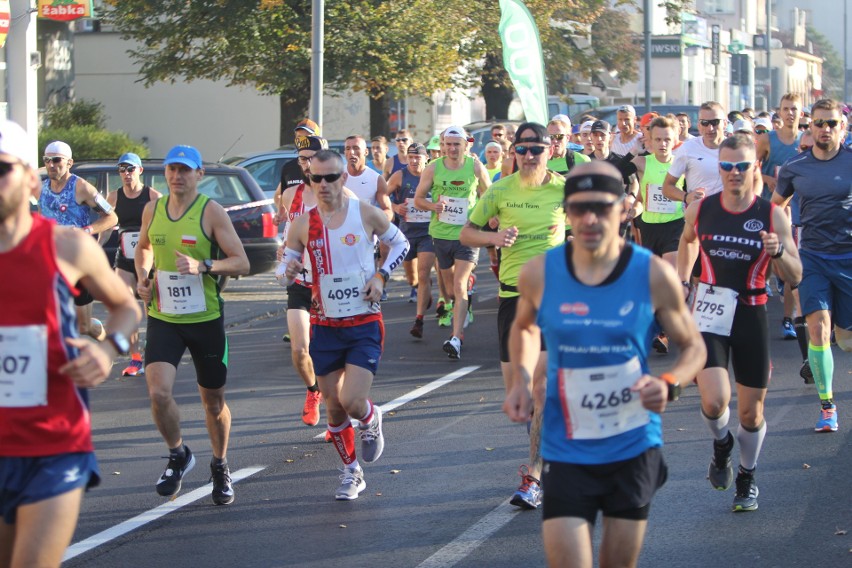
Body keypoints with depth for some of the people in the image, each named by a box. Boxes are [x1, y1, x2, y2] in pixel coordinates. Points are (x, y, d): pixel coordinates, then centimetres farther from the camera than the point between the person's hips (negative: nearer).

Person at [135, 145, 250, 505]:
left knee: (213, 400, 11)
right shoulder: (152, 210, 3)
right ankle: (178, 456, 9)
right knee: (158, 392, -17)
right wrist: (142, 276, 5)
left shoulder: (211, 212, -9)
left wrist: (203, 266, -26)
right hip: (163, 318, 2)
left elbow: (241, 263, -10)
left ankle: (220, 465, 34)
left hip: (205, 318, -2)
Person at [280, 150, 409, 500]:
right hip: (325, 326, 2)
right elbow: (286, 265, 8)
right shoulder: (303, 224, -1)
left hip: (365, 324, -2)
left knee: (351, 401, -15)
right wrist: (290, 271, -16)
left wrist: (381, 275, -7)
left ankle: (370, 421, 21)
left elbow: (401, 244, 9)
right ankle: (351, 472, 27)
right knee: (334, 407, 7)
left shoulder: (366, 214, -5)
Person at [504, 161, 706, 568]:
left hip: (634, 448, 0)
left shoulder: (653, 275, -10)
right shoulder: (539, 274, -6)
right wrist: (520, 380, -1)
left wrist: (669, 385, -18)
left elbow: (692, 346, 3)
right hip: (566, 453, 0)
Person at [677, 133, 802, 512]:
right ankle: (722, 445, 17)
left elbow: (795, 278, -6)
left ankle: (747, 477, 34)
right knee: (714, 401, -19)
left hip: (751, 315, 0)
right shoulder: (700, 210, -3)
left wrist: (778, 252, -24)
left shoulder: (773, 216, -7)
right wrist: (682, 281, 16)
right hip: (709, 315, 0)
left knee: (751, 411, 8)